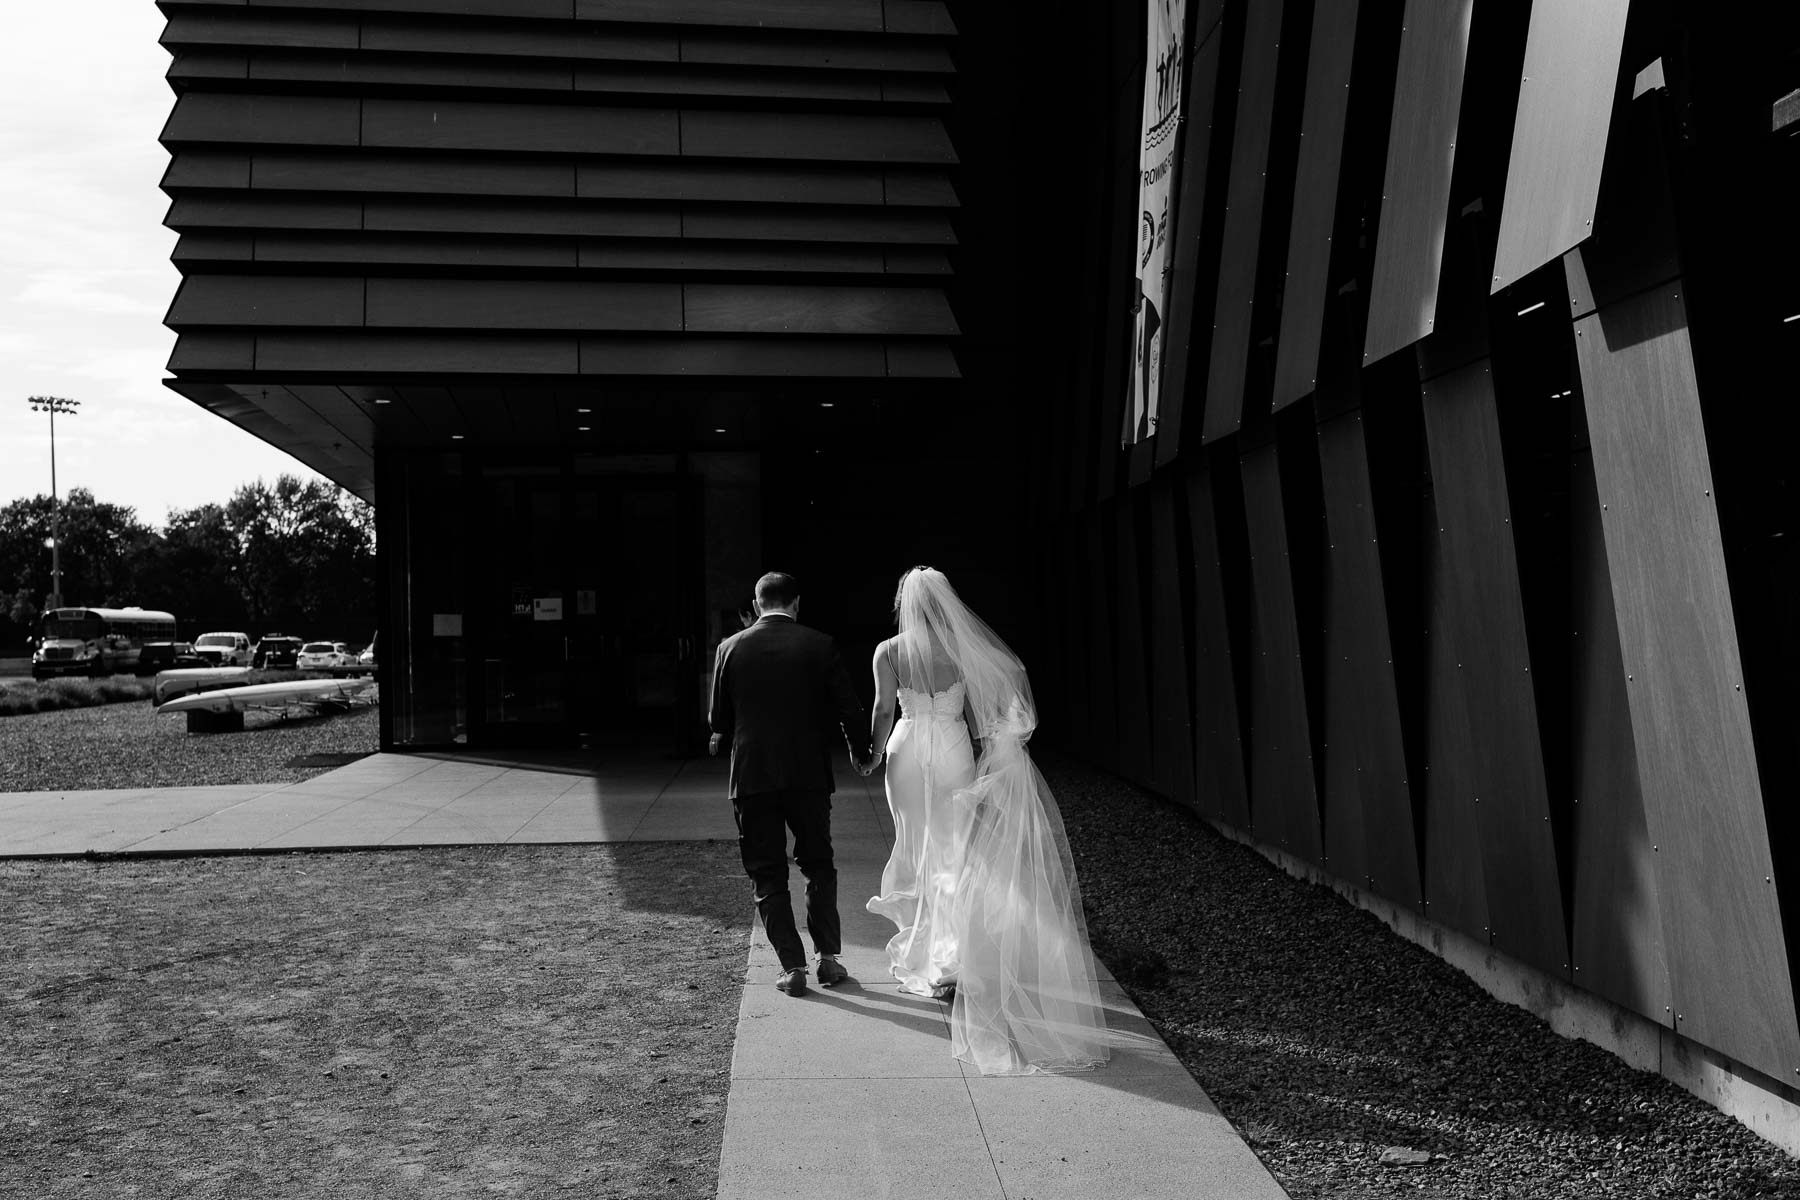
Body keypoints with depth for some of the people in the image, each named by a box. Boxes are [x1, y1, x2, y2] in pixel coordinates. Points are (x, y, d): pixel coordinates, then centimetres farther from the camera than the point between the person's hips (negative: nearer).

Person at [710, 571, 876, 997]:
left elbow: (719, 718, 4)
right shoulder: (820, 645, -3)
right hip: (809, 774, 1)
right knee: (818, 865, 17)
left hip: (751, 775, 0)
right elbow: (848, 707, -2)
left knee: (767, 875, 8)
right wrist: (860, 752, 15)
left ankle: (792, 967, 6)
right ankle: (828, 957, 17)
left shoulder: (731, 648, -1)